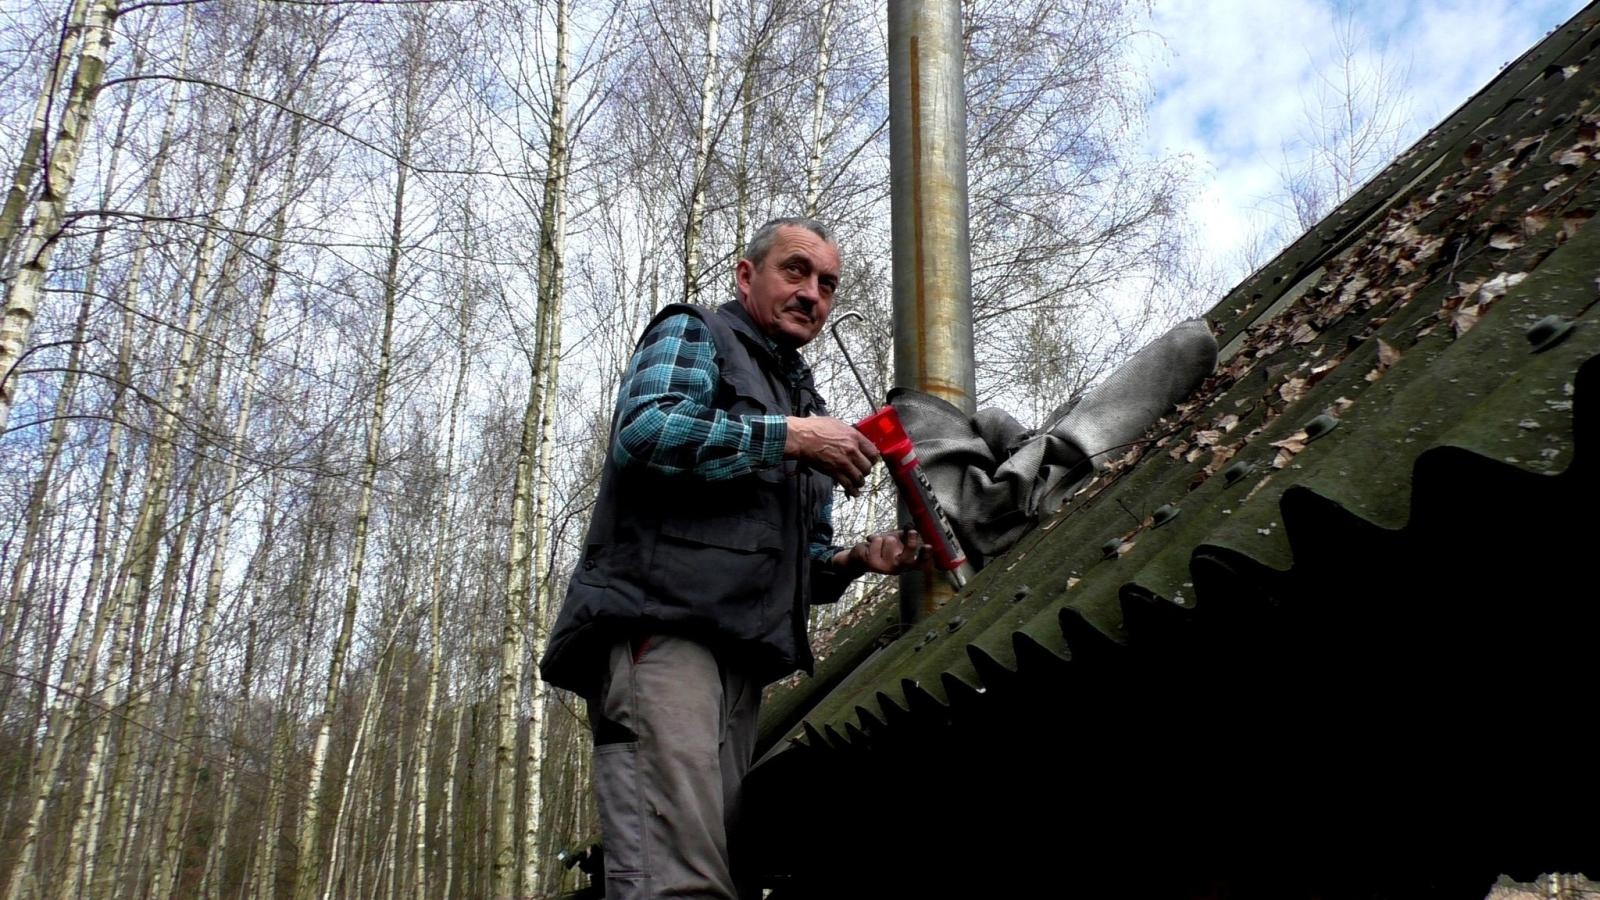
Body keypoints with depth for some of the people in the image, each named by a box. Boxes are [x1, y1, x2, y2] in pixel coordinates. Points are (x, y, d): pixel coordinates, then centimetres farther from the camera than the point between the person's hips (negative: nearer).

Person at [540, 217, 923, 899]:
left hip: (740, 655, 8)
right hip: (659, 620, -8)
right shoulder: (693, 334, 11)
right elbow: (645, 430, -13)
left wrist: (857, 559, 10)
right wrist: (788, 436, -8)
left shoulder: (806, 404, 31)